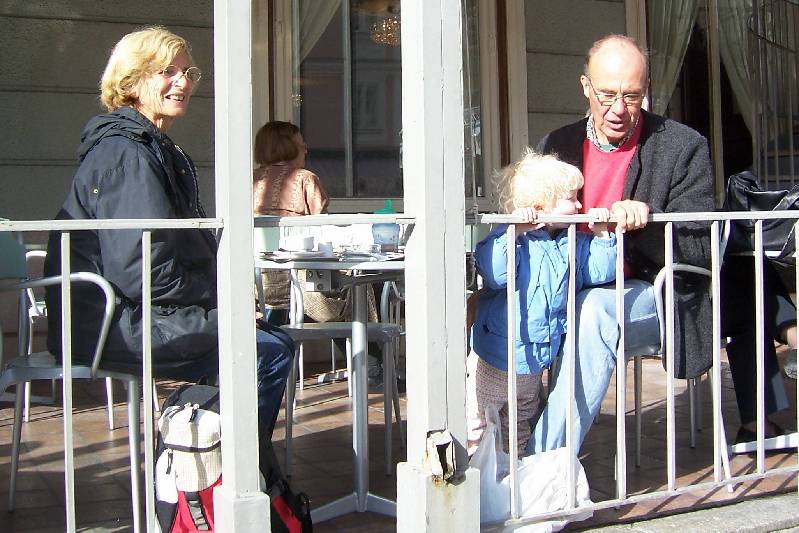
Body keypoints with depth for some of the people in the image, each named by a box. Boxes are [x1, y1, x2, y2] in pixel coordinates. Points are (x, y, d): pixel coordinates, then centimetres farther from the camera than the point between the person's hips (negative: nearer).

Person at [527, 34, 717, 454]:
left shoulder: (683, 147, -3)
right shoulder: (555, 146, 9)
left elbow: (699, 251, -6)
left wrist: (647, 223, -26)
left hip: (650, 296, -3)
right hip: (571, 292, 4)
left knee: (593, 309, -36)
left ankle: (540, 463, -32)